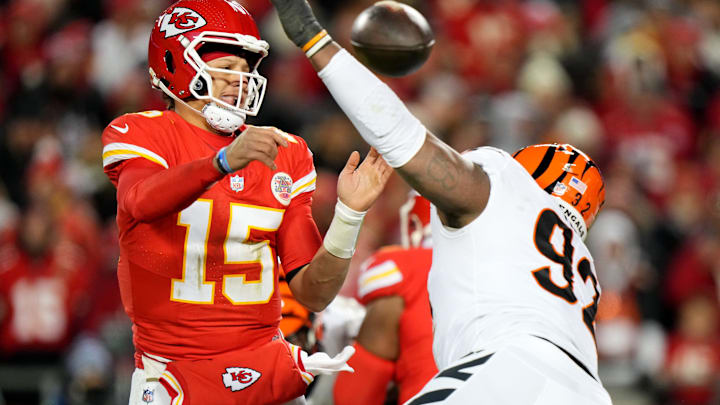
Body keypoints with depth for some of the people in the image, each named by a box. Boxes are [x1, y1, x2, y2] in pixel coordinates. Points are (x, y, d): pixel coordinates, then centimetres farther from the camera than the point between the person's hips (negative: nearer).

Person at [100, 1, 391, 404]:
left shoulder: (285, 157, 11)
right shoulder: (142, 135, -2)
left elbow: (313, 293, 7)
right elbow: (141, 203, -27)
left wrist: (348, 215, -8)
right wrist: (225, 161, -42)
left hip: (269, 367, 4)